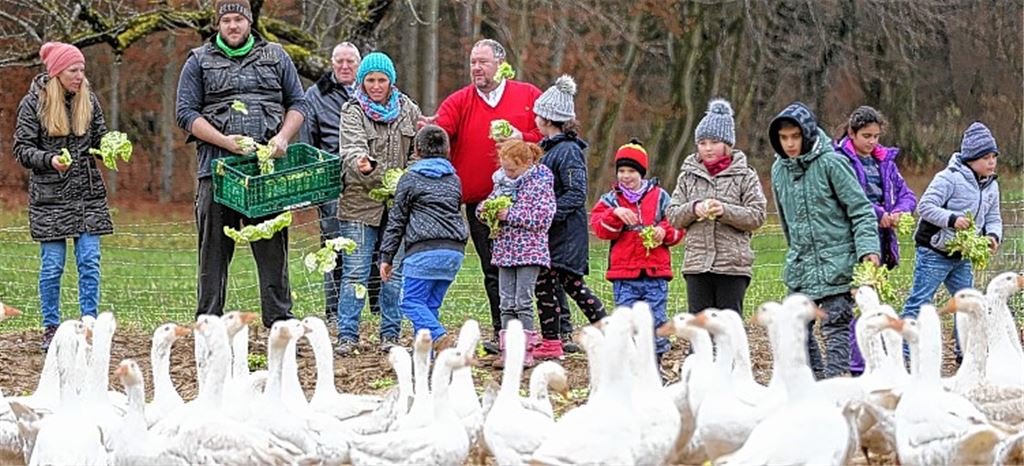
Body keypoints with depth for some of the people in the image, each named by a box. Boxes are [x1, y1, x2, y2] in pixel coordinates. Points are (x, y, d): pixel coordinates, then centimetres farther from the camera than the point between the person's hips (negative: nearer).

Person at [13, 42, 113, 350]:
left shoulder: (88, 99, 6)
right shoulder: (34, 103, -4)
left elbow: (99, 137, 13)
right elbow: (22, 149, -4)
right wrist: (49, 160, -22)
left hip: (88, 194, 3)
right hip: (50, 195, -3)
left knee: (90, 262, -1)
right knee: (52, 265, 1)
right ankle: (51, 329, 11)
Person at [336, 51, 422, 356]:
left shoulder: (407, 110, 8)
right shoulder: (353, 111, -4)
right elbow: (353, 147, -21)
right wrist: (362, 163, -43)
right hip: (360, 202, -3)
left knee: (395, 271, 7)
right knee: (355, 272, -3)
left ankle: (390, 335, 15)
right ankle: (347, 336, 1)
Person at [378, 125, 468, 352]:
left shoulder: (411, 179, 4)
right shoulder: (454, 180, 19)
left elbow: (397, 221, 6)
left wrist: (386, 257, 10)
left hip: (424, 250, -6)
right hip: (455, 250, 6)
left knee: (412, 301, -3)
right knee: (431, 303, 10)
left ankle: (439, 337, -24)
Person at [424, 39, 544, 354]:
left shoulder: (528, 96, 6)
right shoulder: (459, 101, 8)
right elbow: (441, 130, -9)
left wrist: (521, 138, -14)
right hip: (479, 202, 1)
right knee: (492, 269, 3)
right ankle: (501, 332, 9)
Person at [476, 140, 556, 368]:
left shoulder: (540, 184, -7)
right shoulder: (503, 183, 11)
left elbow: (543, 218, -16)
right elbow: (490, 202, 19)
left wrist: (510, 215, -18)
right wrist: (484, 209, -6)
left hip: (529, 252, -6)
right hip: (505, 252, 6)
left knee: (523, 302, -7)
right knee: (506, 304, 5)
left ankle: (526, 351, -2)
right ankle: (507, 351, 7)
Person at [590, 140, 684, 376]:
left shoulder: (660, 197, 10)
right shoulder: (610, 200, 9)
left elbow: (677, 227, 9)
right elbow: (600, 228, -5)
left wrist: (664, 231, -11)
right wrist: (616, 214, -22)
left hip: (656, 271, 0)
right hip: (623, 275, 0)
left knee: (656, 320, 2)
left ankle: (655, 365, 13)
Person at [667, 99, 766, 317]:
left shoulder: (744, 176, 2)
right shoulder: (688, 176, 10)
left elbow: (757, 216, -4)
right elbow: (673, 216, 8)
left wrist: (725, 211, -18)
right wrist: (693, 209, -13)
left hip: (733, 266, -3)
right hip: (697, 264, 3)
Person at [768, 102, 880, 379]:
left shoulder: (831, 163, -10)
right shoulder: (779, 169, 9)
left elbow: (860, 209, -9)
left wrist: (867, 249, -19)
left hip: (835, 262, -6)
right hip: (800, 267, 6)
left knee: (835, 327, -6)